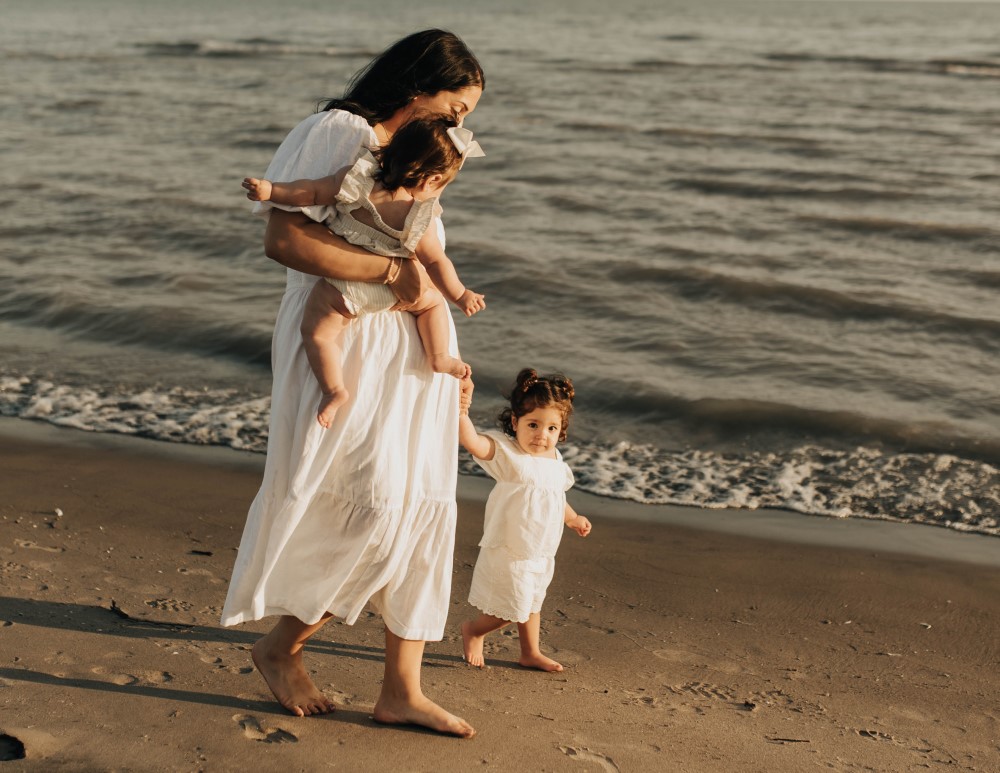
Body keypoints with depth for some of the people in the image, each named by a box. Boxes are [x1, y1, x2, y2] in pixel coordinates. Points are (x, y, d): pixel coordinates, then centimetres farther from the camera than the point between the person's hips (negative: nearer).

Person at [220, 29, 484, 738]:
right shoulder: (337, 133, -9)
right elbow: (285, 239, -22)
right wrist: (390, 272, -19)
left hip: (413, 352, 9)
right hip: (344, 344, -9)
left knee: (424, 509, 6)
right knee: (371, 506, -11)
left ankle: (402, 690, 15)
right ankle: (282, 645, 14)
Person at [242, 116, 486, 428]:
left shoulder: (357, 179, -19)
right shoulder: (418, 218, -18)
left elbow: (312, 192, -15)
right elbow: (436, 262, -10)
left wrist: (270, 190, -7)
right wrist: (460, 296, 2)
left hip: (343, 289, -1)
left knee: (316, 332, 14)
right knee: (432, 301, 26)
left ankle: (334, 390, 8)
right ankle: (440, 359, 26)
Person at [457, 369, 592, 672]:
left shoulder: (555, 462, 2)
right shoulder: (507, 453, -21)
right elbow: (472, 442, -39)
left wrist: (573, 518, 33)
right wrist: (462, 414, -56)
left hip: (541, 554, 7)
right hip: (509, 552, -7)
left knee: (531, 604, 24)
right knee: (514, 609, 1)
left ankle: (531, 653, 42)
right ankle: (473, 630, 27)